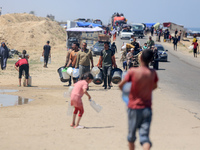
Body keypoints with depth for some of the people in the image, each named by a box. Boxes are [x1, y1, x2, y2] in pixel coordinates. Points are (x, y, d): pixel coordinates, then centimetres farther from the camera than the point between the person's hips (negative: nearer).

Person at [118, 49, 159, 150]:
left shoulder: (133, 72, -13)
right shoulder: (153, 73, -3)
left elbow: (120, 85, -4)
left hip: (134, 107, -2)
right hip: (147, 108, 2)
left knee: (131, 134, 17)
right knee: (145, 136, -3)